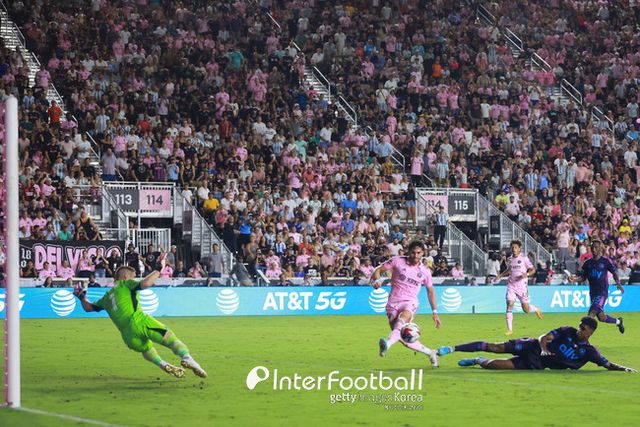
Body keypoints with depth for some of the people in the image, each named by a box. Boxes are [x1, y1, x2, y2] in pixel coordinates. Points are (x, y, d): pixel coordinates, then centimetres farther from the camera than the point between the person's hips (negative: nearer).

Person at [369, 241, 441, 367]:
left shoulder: (425, 271, 9)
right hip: (393, 303, 1)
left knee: (403, 318, -38)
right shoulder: (397, 261, 2)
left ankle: (388, 343, -61)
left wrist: (435, 312, 17)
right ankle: (430, 353, 16)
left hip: (410, 303, -1)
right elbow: (378, 270, 5)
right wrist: (375, 280, -18)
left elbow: (430, 291, 20)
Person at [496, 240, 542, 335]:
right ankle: (510, 329, -11)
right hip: (511, 285, 3)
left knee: (526, 309, 2)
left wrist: (527, 274, -22)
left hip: (522, 285, -3)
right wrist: (501, 275, 11)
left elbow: (533, 270, -3)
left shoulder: (524, 259, -6)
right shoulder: (510, 259, 8)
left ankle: (536, 309, 39)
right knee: (509, 305, -14)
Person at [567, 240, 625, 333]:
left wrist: (618, 283, -8)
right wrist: (574, 279, -11)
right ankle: (618, 321, 36)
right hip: (593, 292, 5)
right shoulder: (588, 263, 8)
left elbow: (614, 272, 7)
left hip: (603, 291, -5)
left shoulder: (606, 261, -3)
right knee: (601, 317, 11)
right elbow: (582, 277, 9)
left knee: (592, 312, -24)